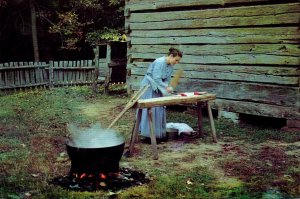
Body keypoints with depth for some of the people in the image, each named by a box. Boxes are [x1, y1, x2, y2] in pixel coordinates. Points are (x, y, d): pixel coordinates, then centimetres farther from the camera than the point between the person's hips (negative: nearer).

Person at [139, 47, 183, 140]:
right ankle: (148, 134, 0)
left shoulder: (170, 66, 2)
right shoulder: (159, 62, -24)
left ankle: (158, 133, 15)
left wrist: (167, 88, -14)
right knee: (150, 110, -6)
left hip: (158, 89, 9)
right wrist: (166, 87, -28)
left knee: (160, 109, 8)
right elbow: (156, 78, -29)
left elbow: (167, 79, 4)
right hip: (149, 87, -8)